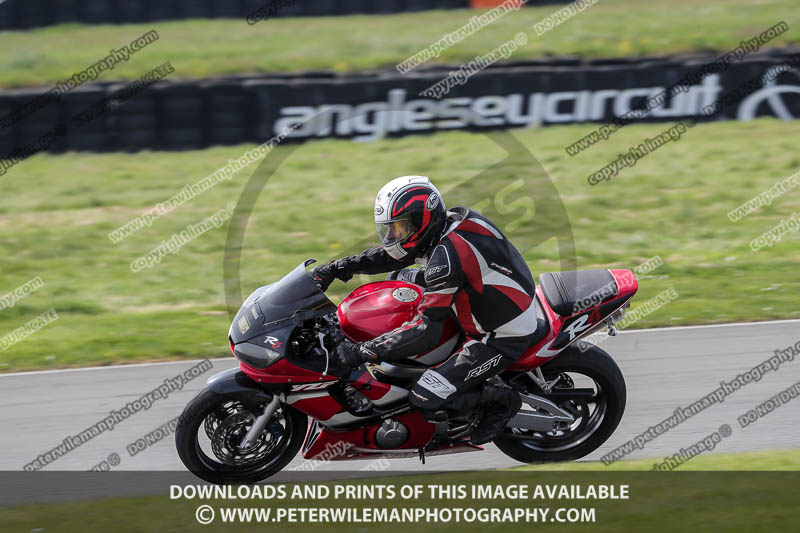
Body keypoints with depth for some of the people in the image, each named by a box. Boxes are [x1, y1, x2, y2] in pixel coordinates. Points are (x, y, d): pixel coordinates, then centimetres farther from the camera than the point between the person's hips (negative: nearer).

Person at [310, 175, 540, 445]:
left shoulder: (447, 255, -30)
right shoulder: (444, 224, -1)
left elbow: (426, 332, -31)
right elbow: (389, 255, 13)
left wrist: (362, 352, -27)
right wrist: (334, 269, 7)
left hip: (501, 339, -10)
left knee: (425, 399, -18)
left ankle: (500, 401, 0)